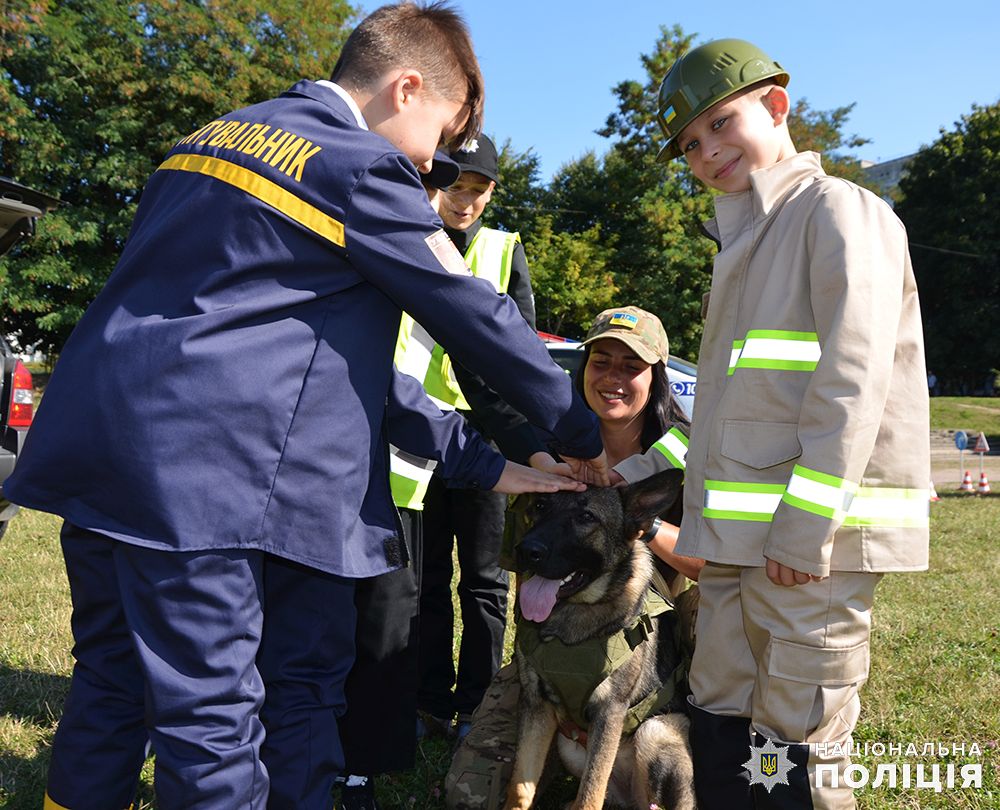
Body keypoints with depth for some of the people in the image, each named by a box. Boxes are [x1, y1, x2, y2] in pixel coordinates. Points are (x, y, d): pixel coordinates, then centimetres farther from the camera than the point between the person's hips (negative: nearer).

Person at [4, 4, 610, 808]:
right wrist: (584, 437, 17)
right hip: (196, 477, -9)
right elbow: (480, 319, 0)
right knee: (214, 722, -1)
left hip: (97, 454, 9)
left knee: (112, 684, 20)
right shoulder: (363, 167, -7)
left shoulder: (214, 136, 21)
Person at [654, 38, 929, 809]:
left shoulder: (837, 211, -4)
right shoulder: (746, 239, 22)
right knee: (720, 732, 14)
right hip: (739, 537, 9)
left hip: (814, 536, -9)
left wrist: (806, 528, -20)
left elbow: (854, 380, -15)